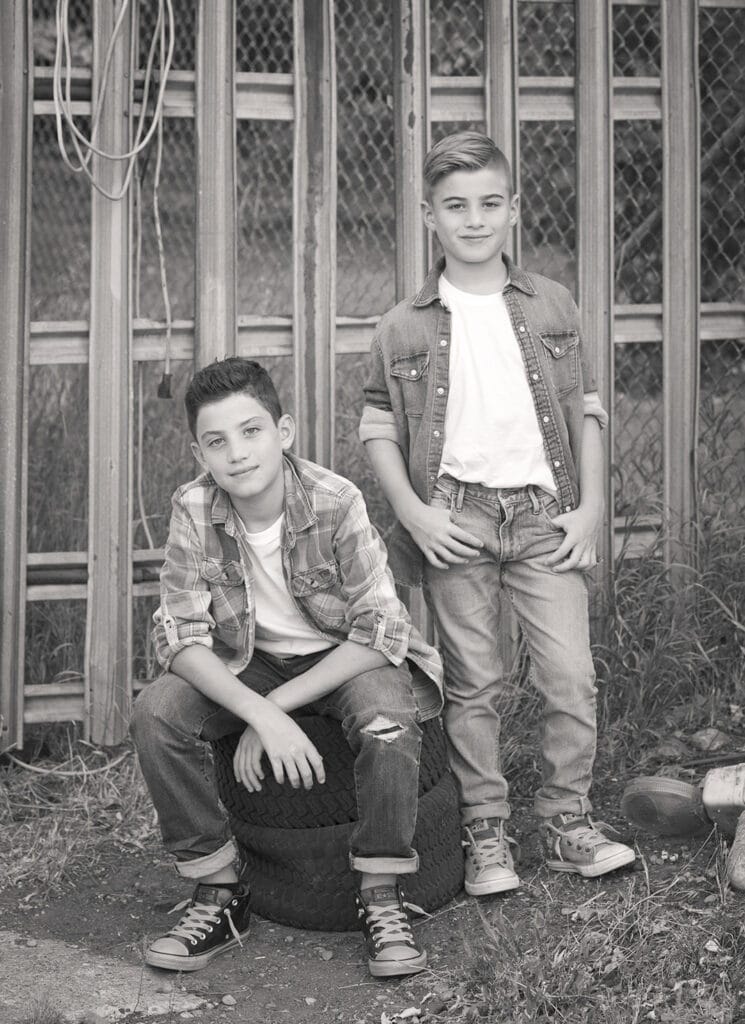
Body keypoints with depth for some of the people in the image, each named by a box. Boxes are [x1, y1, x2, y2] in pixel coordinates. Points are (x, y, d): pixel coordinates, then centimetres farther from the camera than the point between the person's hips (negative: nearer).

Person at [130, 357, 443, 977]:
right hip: (249, 664, 3)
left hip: (348, 658, -3)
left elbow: (378, 633, -21)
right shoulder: (195, 512, -15)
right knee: (156, 712, -22)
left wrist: (275, 707, -25)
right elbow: (181, 638, -17)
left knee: (388, 721, -35)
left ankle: (383, 903, -15)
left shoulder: (336, 502, -23)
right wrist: (261, 715, -33)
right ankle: (219, 895, -8)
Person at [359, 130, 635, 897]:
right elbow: (377, 425, 4)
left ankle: (567, 823, 15)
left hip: (543, 513, 1)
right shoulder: (404, 327, 2)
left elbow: (585, 409, 9)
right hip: (455, 518, -1)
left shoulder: (551, 307, 7)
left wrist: (591, 505, 1)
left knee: (572, 675, -2)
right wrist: (413, 511, -7)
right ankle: (485, 836, 16)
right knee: (473, 684, 4)